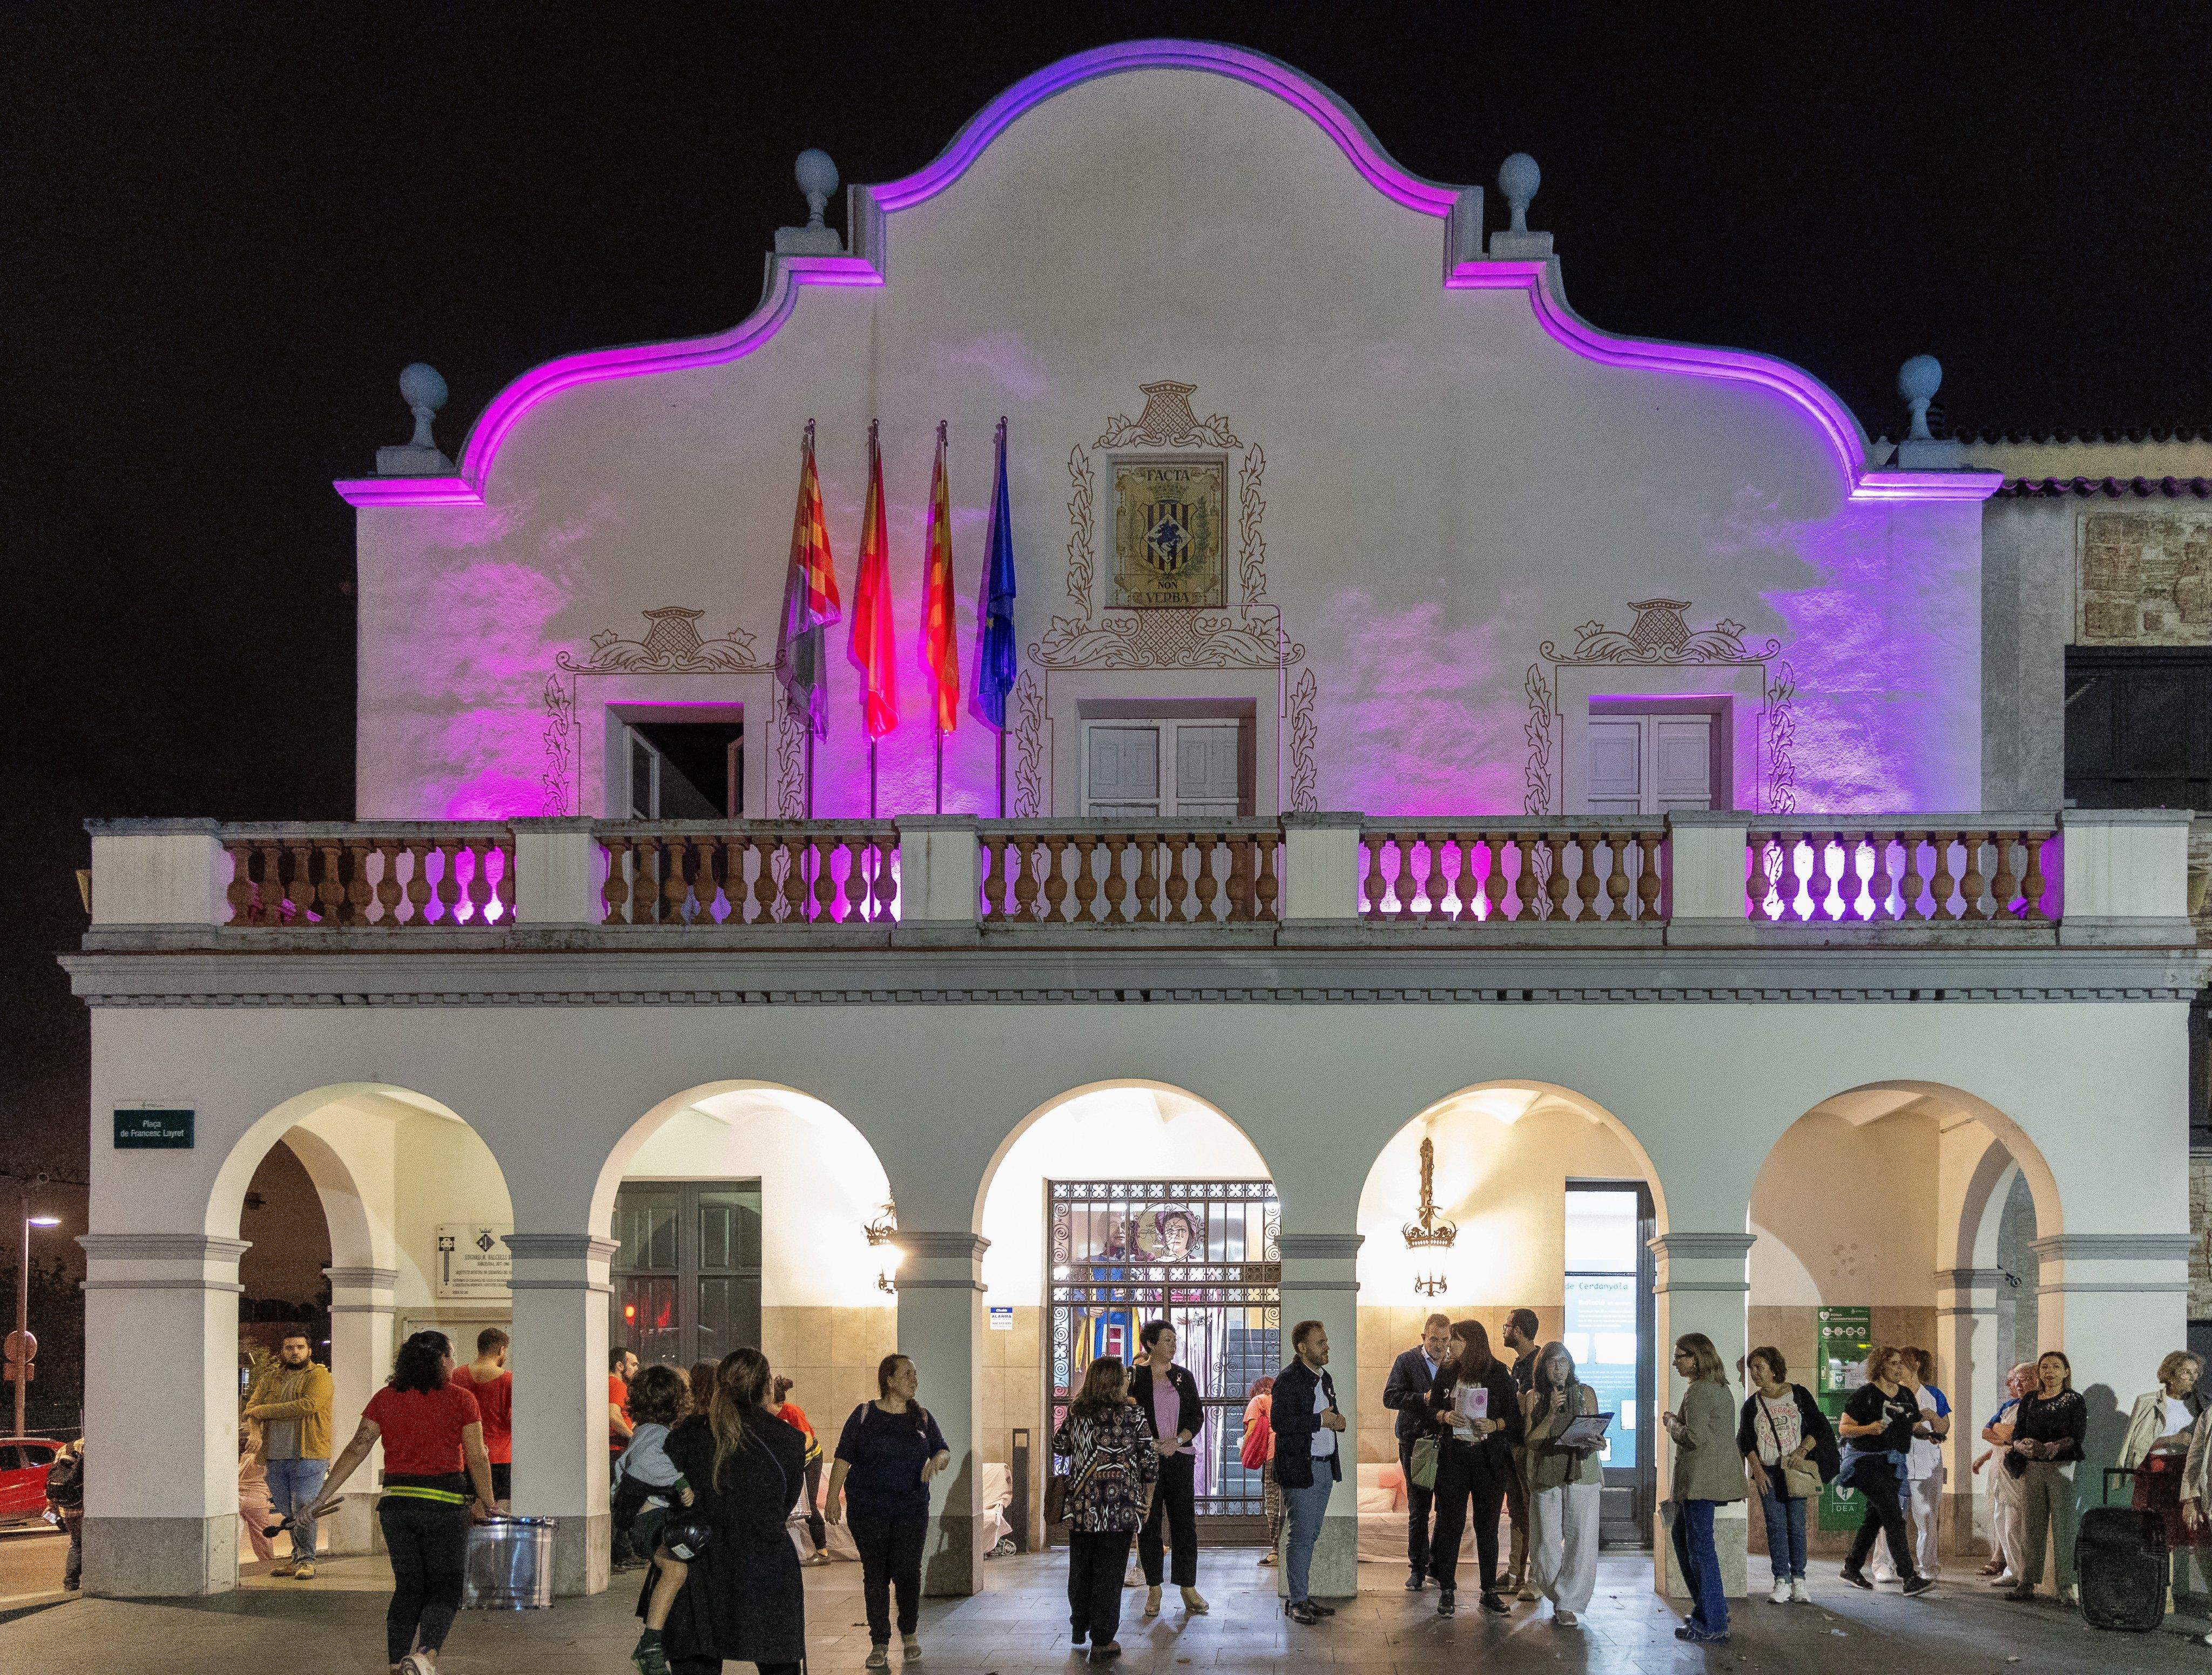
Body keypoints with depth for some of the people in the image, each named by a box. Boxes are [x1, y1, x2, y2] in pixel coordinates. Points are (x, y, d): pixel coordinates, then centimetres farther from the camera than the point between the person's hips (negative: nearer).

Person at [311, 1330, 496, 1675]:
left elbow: (357, 1449, 0)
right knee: (444, 1590, 3)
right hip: (445, 1503, -4)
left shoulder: (385, 1398, 6)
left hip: (396, 1503, 4)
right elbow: (477, 1458, -3)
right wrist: (486, 1502, 9)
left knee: (408, 1588, 16)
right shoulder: (460, 1399, -3)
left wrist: (325, 1493, 4)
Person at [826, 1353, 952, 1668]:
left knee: (907, 1572, -5)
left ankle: (909, 1634, 18)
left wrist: (937, 1460, -16)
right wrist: (833, 1497, -9)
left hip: (911, 1509, 2)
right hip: (869, 1510, -2)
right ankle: (879, 1644, 10)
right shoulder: (865, 1414, 0)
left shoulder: (921, 1417, 9)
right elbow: (844, 1457, -2)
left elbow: (944, 1452, 8)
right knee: (875, 1575, 1)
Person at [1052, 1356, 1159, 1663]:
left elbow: (1059, 1446, 15)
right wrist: (1147, 1500, 7)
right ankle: (1102, 1642, 4)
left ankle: (1079, 1627, 35)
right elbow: (1150, 1461, -4)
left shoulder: (1076, 1412, 1)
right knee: (1109, 1572, 2)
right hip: (1120, 1507, -3)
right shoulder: (1134, 1414, -7)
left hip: (1081, 1507, 3)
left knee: (1081, 1568, 18)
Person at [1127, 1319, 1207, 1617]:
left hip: (1180, 1456, 3)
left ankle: (1188, 1587, 5)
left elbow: (1197, 1416, 8)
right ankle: (1153, 1588, 8)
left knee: (1184, 1520, 0)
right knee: (1149, 1523, 1)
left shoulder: (1183, 1377, 10)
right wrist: (1151, 1445, -14)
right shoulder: (1135, 1376, 0)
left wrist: (1177, 1441, -8)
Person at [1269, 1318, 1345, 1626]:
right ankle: (1296, 1602, -1)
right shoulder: (1288, 1379, -12)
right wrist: (1320, 1421, -19)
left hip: (1325, 1467, 9)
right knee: (1301, 1537, -7)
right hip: (1300, 1470, -8)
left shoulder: (1325, 1379, 16)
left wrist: (1337, 1421, 7)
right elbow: (1278, 1421, -23)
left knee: (1311, 1536, 11)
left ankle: (1303, 1597, 17)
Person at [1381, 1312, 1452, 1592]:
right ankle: (1418, 1569, 10)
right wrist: (1423, 1399, -19)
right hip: (1416, 1444, -2)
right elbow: (1390, 1397, -8)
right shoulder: (1407, 1361, 0)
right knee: (1418, 1509, 3)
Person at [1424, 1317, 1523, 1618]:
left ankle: (1489, 1592, 14)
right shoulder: (1446, 1372, 8)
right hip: (1453, 1457, 1)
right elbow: (1431, 1409, 10)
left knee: (1488, 1526, 5)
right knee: (1450, 1524, 0)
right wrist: (1444, 1416, -11)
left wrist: (1495, 1424, -18)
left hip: (1489, 1460, -1)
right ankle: (1447, 1592, 6)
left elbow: (1514, 1415, 1)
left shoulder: (1499, 1374, 0)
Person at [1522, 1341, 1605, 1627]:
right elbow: (1532, 1440, 0)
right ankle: (1560, 1600, 16)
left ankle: (1569, 1604, -3)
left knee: (1580, 1539, -9)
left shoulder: (1585, 1393, 7)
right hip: (1546, 1475, 0)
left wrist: (1596, 1442, -13)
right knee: (1546, 1541, -3)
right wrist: (1551, 1413, -13)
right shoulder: (1534, 1398, 7)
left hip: (1581, 1473, 0)